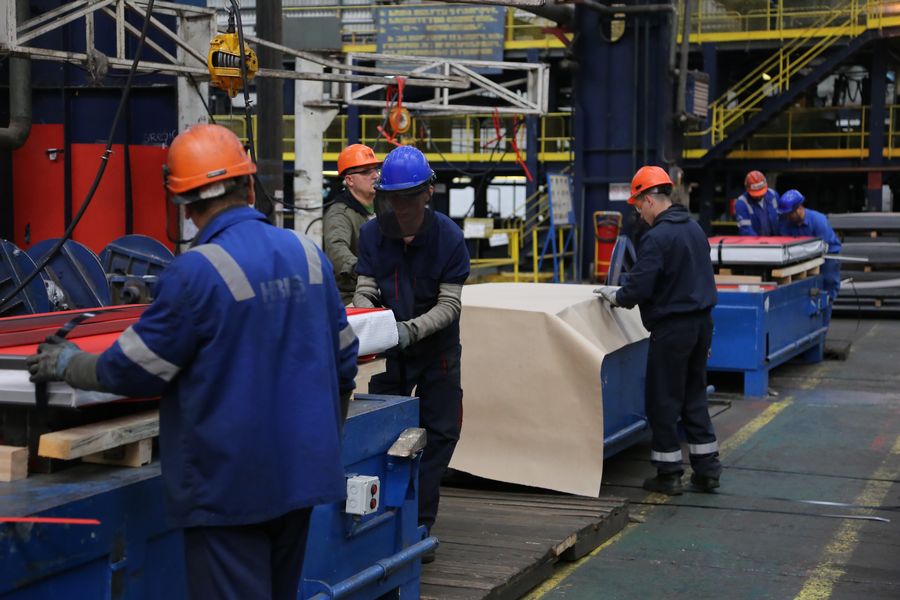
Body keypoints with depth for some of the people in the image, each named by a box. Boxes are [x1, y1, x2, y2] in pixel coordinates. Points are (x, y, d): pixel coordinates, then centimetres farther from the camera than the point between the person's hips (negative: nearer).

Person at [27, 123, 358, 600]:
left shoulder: (198, 272, -17)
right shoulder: (308, 254, 2)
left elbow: (136, 371, -10)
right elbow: (342, 360, 10)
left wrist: (67, 365, 9)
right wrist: (327, 436, 26)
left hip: (229, 487, -7)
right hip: (300, 473, 7)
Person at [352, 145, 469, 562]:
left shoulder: (448, 236, -16)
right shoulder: (372, 233, -9)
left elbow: (449, 304, -17)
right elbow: (364, 289, -9)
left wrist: (412, 329, -33)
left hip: (437, 351, -1)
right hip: (389, 352, 2)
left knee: (438, 435, 2)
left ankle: (419, 526, 12)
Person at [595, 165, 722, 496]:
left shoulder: (657, 237, -18)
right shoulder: (694, 228, 11)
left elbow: (638, 289, -21)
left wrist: (614, 295, 0)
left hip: (672, 327, -8)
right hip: (701, 321, 8)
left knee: (664, 401, 3)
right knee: (694, 397, 16)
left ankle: (668, 474, 9)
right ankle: (707, 468, 19)